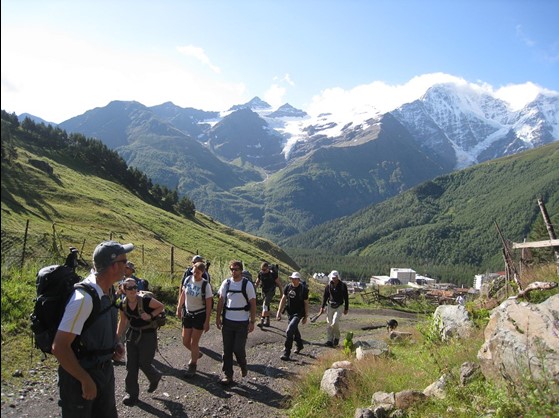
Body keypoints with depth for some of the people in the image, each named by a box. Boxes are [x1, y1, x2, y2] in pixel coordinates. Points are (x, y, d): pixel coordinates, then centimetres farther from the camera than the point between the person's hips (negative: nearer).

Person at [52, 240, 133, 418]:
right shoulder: (84, 298, -30)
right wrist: (86, 380, -20)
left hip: (105, 368, 8)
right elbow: (59, 347, -28)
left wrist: (116, 342, 2)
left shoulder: (108, 289, -3)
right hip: (79, 374, -8)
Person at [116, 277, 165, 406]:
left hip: (148, 334, -5)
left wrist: (150, 315, -24)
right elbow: (123, 322, 9)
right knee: (131, 365, 7)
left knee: (144, 363, 1)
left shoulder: (145, 300, -22)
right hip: (132, 334, 5)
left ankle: (156, 377, 34)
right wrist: (117, 336, 3)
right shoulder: (123, 305, -6)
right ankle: (132, 393, 21)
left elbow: (161, 306, -10)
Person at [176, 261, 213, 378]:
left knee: (194, 342, 2)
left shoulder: (205, 285, -17)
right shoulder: (188, 279, -5)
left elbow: (208, 305, -13)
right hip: (187, 314, 5)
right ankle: (196, 353, 41)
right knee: (185, 341, 11)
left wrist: (207, 321, -13)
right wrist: (179, 308, 12)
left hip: (200, 315, -5)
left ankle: (192, 367, 20)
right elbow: (183, 294, 11)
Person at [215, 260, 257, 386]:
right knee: (227, 350, 7)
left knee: (239, 349, -4)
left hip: (242, 322, -3)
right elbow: (221, 301, 10)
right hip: (227, 322, 3)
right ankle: (227, 375, 19)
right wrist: (218, 317, 6)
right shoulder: (226, 283, 3)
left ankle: (243, 365, 27)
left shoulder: (247, 284, -6)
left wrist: (252, 322, -8)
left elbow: (253, 304, -4)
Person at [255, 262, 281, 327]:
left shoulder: (273, 273, -17)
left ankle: (262, 321, -19)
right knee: (266, 306, 13)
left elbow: (278, 283, -8)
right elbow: (257, 283, 9)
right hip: (264, 291, 6)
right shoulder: (260, 273, -3)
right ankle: (267, 321, 23)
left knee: (265, 305, -18)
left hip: (271, 292, -6)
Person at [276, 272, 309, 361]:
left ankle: (287, 352, -9)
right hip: (290, 312, 6)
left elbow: (306, 303, -6)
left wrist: (306, 316, -4)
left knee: (289, 331, -18)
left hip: (298, 313, -6)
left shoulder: (303, 289, -13)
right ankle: (299, 346, 47)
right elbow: (283, 299, 6)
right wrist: (279, 312, 2)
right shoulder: (288, 287, -2)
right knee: (295, 330, 22)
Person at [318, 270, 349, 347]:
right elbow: (325, 297, 8)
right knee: (329, 324, 1)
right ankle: (330, 340, 11)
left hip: (339, 307, -3)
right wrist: (322, 307, 4)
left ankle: (337, 337, 8)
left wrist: (346, 308, 4)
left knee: (335, 322, -16)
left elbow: (346, 297, 3)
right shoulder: (328, 286, 2)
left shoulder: (343, 286, -3)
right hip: (330, 306, 3)